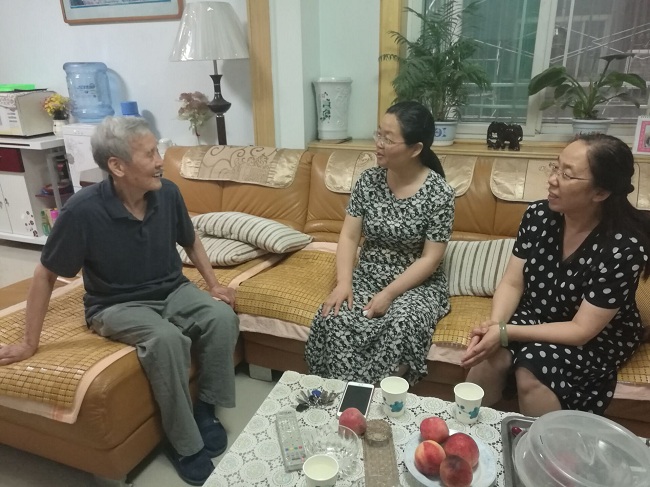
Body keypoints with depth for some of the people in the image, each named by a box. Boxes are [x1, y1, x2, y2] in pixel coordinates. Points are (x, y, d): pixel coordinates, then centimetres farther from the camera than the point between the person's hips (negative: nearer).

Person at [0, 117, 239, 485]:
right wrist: (30, 342, -4)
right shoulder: (83, 210, -23)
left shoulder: (168, 193, -11)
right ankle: (185, 444, -13)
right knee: (167, 339, -34)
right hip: (117, 305, -4)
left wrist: (215, 284, 1)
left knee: (222, 317, -24)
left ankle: (206, 408, -2)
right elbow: (46, 275, -10)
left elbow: (190, 241, 9)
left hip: (172, 290, 4)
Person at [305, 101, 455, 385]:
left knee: (402, 325, -34)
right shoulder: (368, 180, -3)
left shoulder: (439, 193, -14)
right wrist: (343, 282, -18)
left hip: (417, 283, -3)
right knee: (332, 318, -24)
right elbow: (349, 236, -3)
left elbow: (430, 259, -13)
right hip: (367, 276, 3)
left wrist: (389, 294, -21)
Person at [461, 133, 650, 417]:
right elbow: (512, 283, -8)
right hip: (536, 317, 4)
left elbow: (581, 330, -24)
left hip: (599, 338, -3)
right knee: (489, 356, -24)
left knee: (531, 371, -30)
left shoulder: (624, 246, -26)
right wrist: (494, 325, -27)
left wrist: (505, 333, -30)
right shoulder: (538, 215, -12)